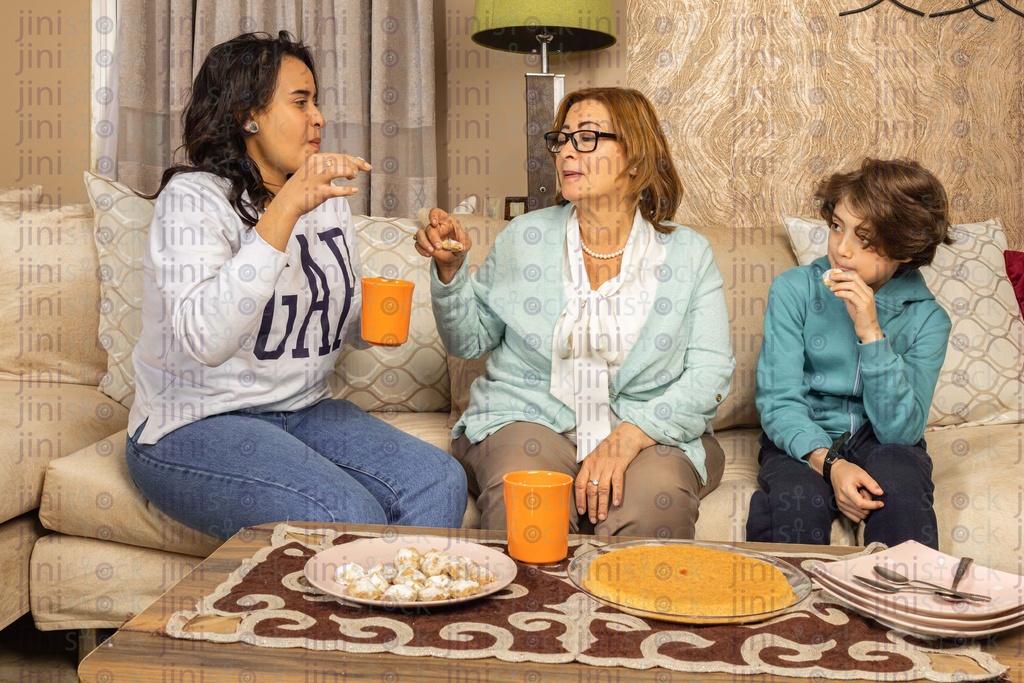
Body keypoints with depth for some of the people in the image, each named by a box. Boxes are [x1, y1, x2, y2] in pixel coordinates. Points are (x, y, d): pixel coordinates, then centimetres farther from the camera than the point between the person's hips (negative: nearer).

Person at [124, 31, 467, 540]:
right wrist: (286, 209, -32)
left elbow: (346, 320, 22)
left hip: (303, 411, 7)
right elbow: (204, 339, -29)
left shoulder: (327, 197, 11)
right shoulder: (193, 195, -12)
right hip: (193, 429, -6)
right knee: (350, 517, -29)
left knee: (440, 482, -16)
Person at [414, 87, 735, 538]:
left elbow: (711, 371, -4)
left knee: (656, 500, -33)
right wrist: (449, 269, -7)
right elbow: (468, 341, 12)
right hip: (530, 418, 1)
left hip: (652, 429, 0)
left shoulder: (689, 254, 4)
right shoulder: (524, 238, 8)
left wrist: (626, 440, -17)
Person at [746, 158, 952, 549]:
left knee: (901, 483, -32)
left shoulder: (927, 319, -6)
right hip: (803, 441, -1)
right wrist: (829, 462, -29)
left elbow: (900, 430, -15)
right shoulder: (794, 290, -8)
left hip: (879, 444, 1)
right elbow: (778, 400, -12)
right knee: (800, 500, -32)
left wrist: (871, 333, -24)